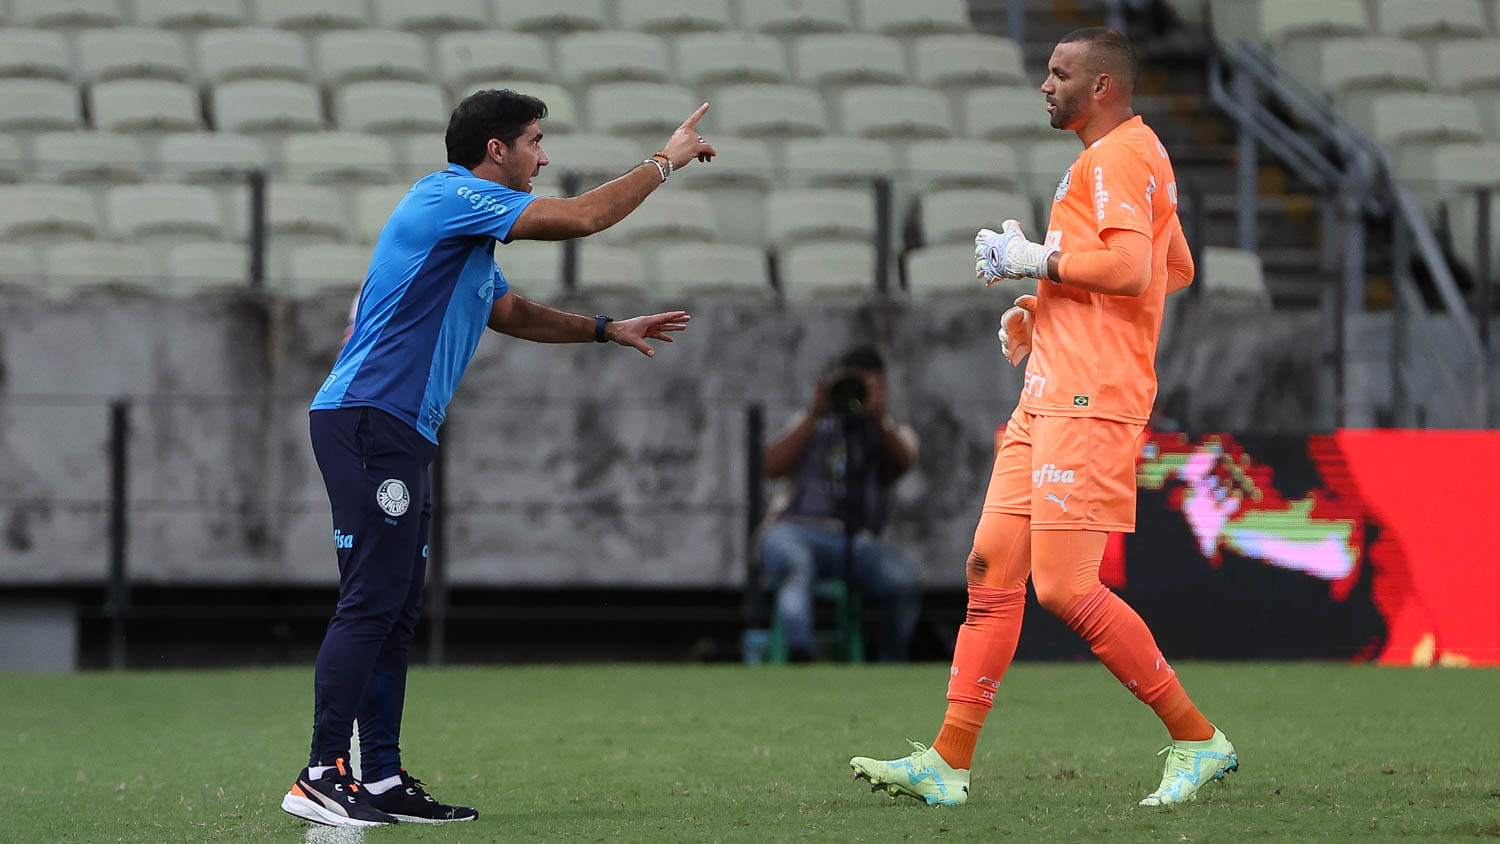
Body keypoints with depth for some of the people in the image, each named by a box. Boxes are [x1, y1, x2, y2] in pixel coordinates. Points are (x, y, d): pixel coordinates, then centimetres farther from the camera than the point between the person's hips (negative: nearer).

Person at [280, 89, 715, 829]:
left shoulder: (471, 234, 22)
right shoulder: (448, 198, -8)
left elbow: (512, 314, 37)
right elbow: (581, 218, -11)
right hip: (367, 418, -10)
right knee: (371, 601, -15)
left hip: (399, 434, 10)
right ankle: (321, 776, -17)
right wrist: (665, 162, 0)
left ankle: (382, 780, 9)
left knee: (395, 612, 8)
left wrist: (608, 330, 28)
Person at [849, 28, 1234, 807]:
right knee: (992, 566, 5)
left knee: (1064, 587, -13)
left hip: (1090, 404, -11)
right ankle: (947, 764, 5)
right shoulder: (1127, 157, 22)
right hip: (1050, 394, 11)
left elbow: (1129, 268, -24)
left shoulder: (1119, 157, -11)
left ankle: (1199, 742, -4)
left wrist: (1034, 259, -13)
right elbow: (1176, 270, 31)